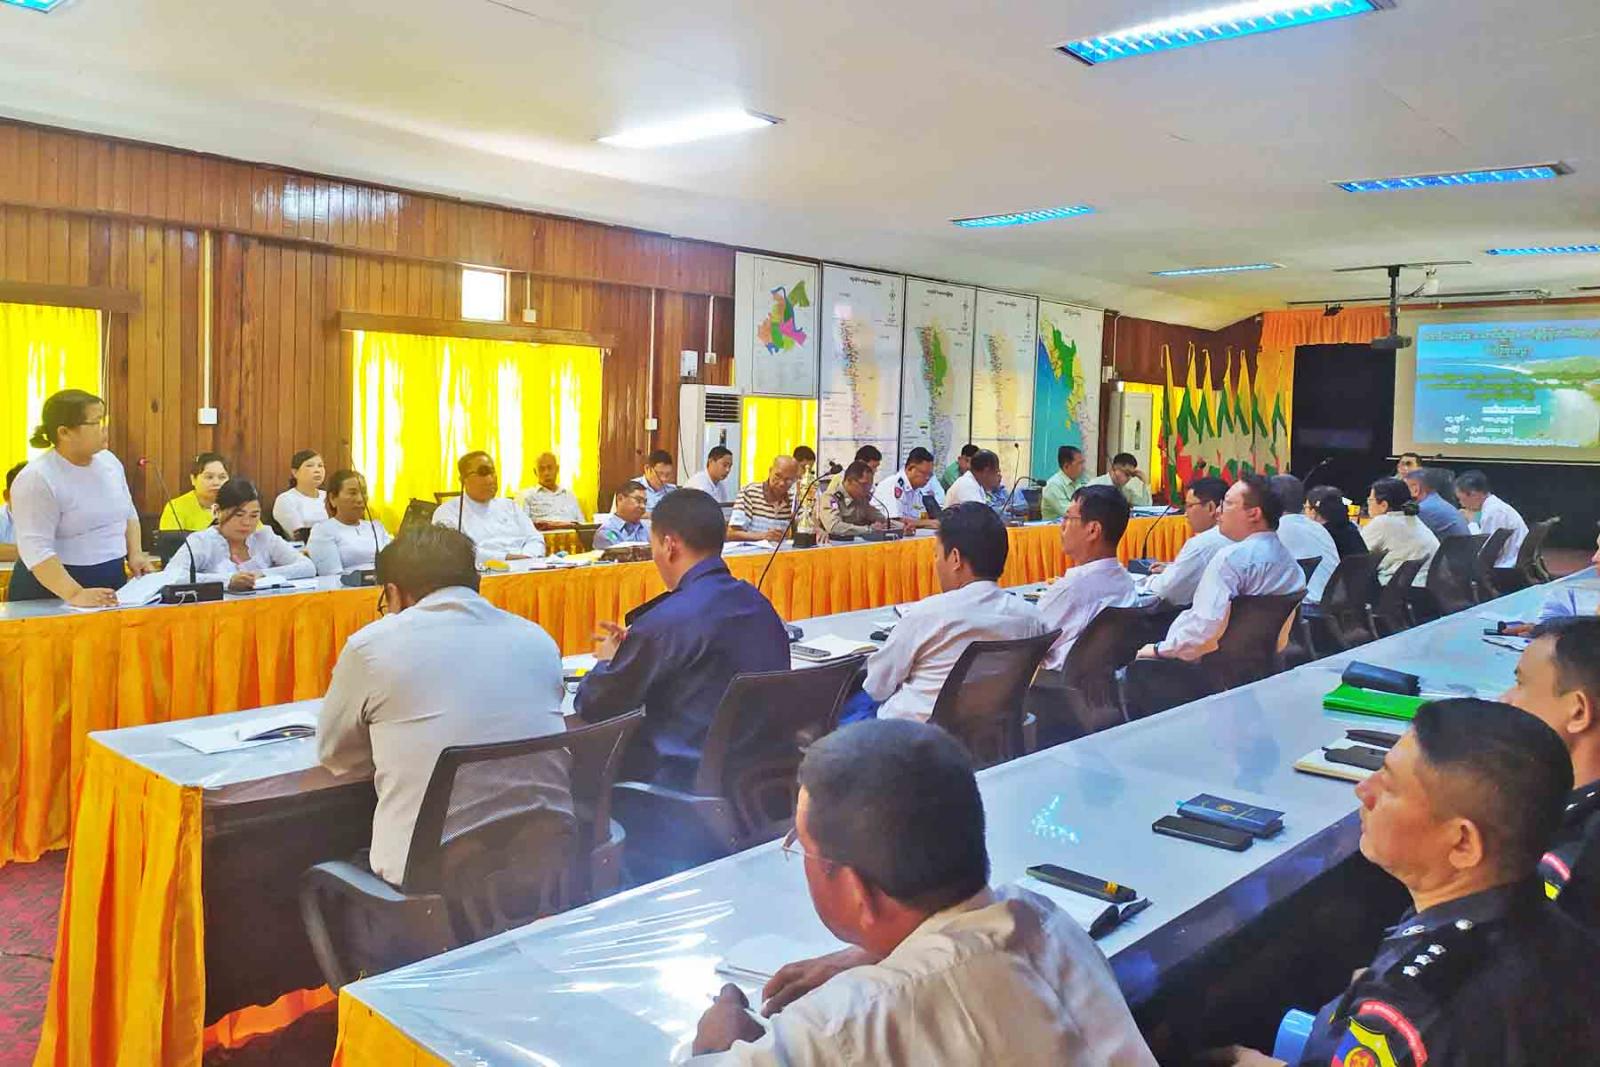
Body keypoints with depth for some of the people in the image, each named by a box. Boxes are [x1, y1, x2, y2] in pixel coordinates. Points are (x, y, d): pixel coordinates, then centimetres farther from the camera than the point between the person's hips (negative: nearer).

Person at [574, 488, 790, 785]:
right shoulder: (760, 605, 2)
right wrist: (634, 647, 18)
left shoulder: (668, 620, -20)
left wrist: (608, 661, 12)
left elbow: (593, 706, -8)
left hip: (687, 780, -7)